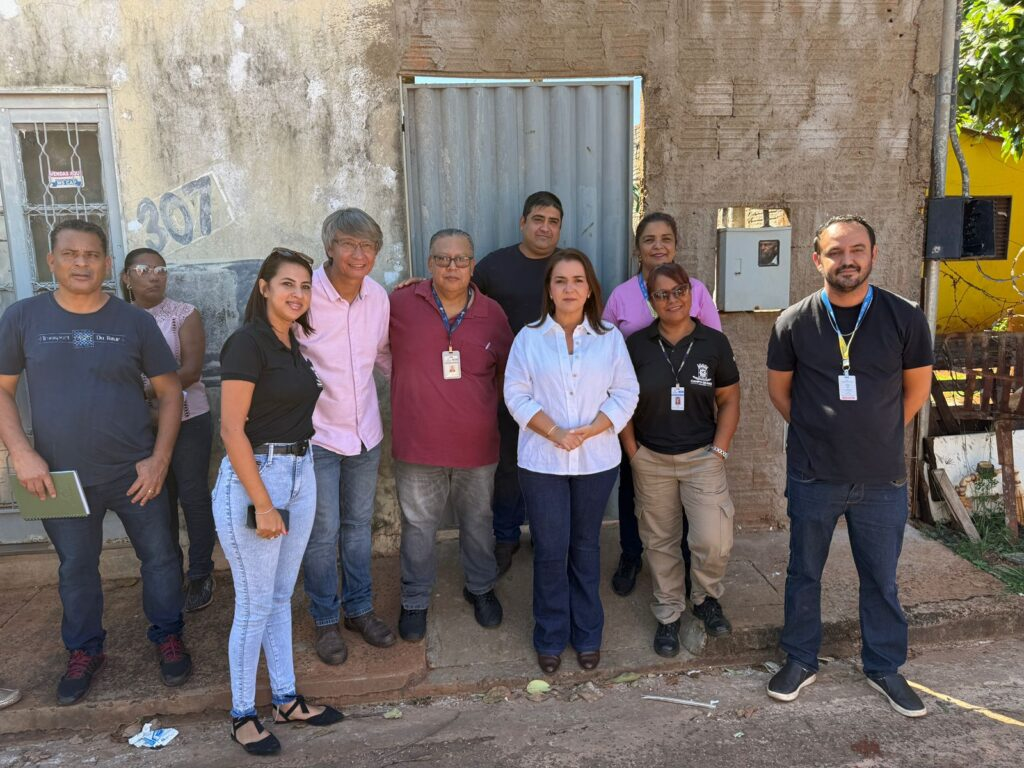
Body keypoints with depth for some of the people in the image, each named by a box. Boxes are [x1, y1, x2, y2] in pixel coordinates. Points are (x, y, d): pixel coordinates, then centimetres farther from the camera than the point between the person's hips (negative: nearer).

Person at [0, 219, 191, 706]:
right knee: (76, 568, 16)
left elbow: (170, 391, 0)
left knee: (159, 557, 10)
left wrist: (160, 459, -8)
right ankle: (84, 652, 37)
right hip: (61, 477, 1)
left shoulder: (135, 321, -4)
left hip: (135, 473, 0)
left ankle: (167, 636, 33)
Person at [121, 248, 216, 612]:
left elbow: (192, 369, -14)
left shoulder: (184, 315, -4)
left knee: (194, 497, 3)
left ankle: (200, 575, 16)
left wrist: (148, 392, -26)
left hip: (187, 420, -2)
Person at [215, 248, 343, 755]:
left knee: (281, 597, 17)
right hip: (252, 477, -7)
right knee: (255, 604, 4)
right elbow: (232, 430, -18)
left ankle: (286, 699, 31)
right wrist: (262, 504, -19)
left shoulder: (296, 343, 9)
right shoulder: (247, 343, -15)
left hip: (299, 474, 8)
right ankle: (242, 715, 22)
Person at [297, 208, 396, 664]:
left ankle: (359, 608, 35)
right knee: (323, 532, 5)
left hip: (365, 431, 5)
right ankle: (325, 621, 26)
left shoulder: (378, 297, -1)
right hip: (317, 434, -5)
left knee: (359, 525, 18)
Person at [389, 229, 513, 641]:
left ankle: (481, 588, 42)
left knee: (478, 523, 19)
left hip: (477, 446, 2)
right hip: (417, 446, -2)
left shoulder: (492, 313, 0)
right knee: (418, 527, 12)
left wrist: (487, 411, 12)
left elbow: (507, 371, 12)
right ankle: (415, 600, 33)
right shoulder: (401, 305, -7)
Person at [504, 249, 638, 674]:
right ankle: (551, 638, 23)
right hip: (542, 461, -1)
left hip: (596, 460, 1)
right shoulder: (529, 338, -2)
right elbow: (517, 394, -5)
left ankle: (587, 636, 29)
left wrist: (587, 431, -15)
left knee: (586, 547, 14)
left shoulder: (609, 338, 1)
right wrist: (555, 433, -16)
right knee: (549, 550, 4)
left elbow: (625, 394, -2)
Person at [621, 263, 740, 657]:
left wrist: (719, 451, -5)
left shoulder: (714, 342, -3)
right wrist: (633, 452, -3)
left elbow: (729, 400, 2)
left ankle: (707, 596, 24)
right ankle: (669, 614, 31)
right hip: (651, 460, 1)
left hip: (702, 458, -1)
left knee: (714, 542, -7)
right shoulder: (636, 344, -3)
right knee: (660, 541, 11)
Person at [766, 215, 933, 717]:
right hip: (812, 478, 0)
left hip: (882, 480, 0)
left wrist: (876, 436, 9)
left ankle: (884, 667, 35)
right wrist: (818, 435, 8)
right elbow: (778, 389, 6)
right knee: (804, 573, 14)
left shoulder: (905, 319, -7)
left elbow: (917, 388, 6)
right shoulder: (794, 323, -8)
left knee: (881, 578, 14)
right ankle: (800, 661, 33)